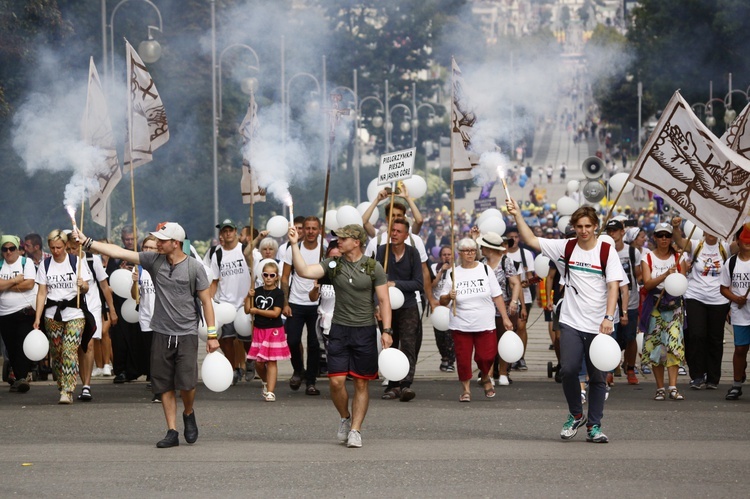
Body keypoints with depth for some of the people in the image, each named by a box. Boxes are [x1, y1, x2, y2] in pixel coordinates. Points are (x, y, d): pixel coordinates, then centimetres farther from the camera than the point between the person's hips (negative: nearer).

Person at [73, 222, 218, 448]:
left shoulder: (195, 267, -3)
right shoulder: (154, 260, 3)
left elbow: (206, 301, 1)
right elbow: (120, 252, 1)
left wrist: (212, 334, -2)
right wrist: (87, 242, -3)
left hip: (187, 334, -3)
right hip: (161, 334, 3)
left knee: (187, 383, -11)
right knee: (165, 386, 3)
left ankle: (188, 414, 20)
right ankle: (172, 432, 10)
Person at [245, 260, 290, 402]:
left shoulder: (278, 293, -5)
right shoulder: (257, 292, 6)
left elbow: (276, 313, -15)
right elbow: (247, 310, 5)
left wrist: (256, 311, -11)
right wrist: (249, 297, -11)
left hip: (274, 330, -4)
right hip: (259, 330, 4)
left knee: (271, 361, -3)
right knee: (258, 362, 4)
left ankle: (270, 391, -3)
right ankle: (266, 382, 32)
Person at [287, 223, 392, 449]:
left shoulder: (373, 267, -2)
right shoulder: (333, 265, 3)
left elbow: (383, 300, -1)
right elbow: (304, 271, -10)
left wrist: (387, 330, -9)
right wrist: (294, 245, -17)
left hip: (365, 331, -1)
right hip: (339, 329, 1)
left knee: (361, 384, 2)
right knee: (336, 381, -6)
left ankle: (355, 430, 7)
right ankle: (345, 418, 20)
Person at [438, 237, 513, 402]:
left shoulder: (485, 270, 4)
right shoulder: (453, 274, 4)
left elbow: (497, 296, 5)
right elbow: (442, 302, 6)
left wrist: (505, 318, 1)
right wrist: (448, 297, -16)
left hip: (485, 325, 0)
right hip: (461, 325, 0)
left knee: (486, 356, -5)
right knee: (463, 359, -3)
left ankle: (485, 378, 26)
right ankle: (466, 389, 13)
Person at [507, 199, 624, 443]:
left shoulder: (607, 251, -1)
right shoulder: (565, 248, 6)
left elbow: (613, 286, -7)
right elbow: (531, 240, 9)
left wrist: (608, 317, -17)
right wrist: (517, 215, 1)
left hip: (598, 326, -1)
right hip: (571, 323, 1)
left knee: (597, 376, 2)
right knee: (568, 370, -11)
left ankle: (594, 426, 11)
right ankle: (576, 415, 12)